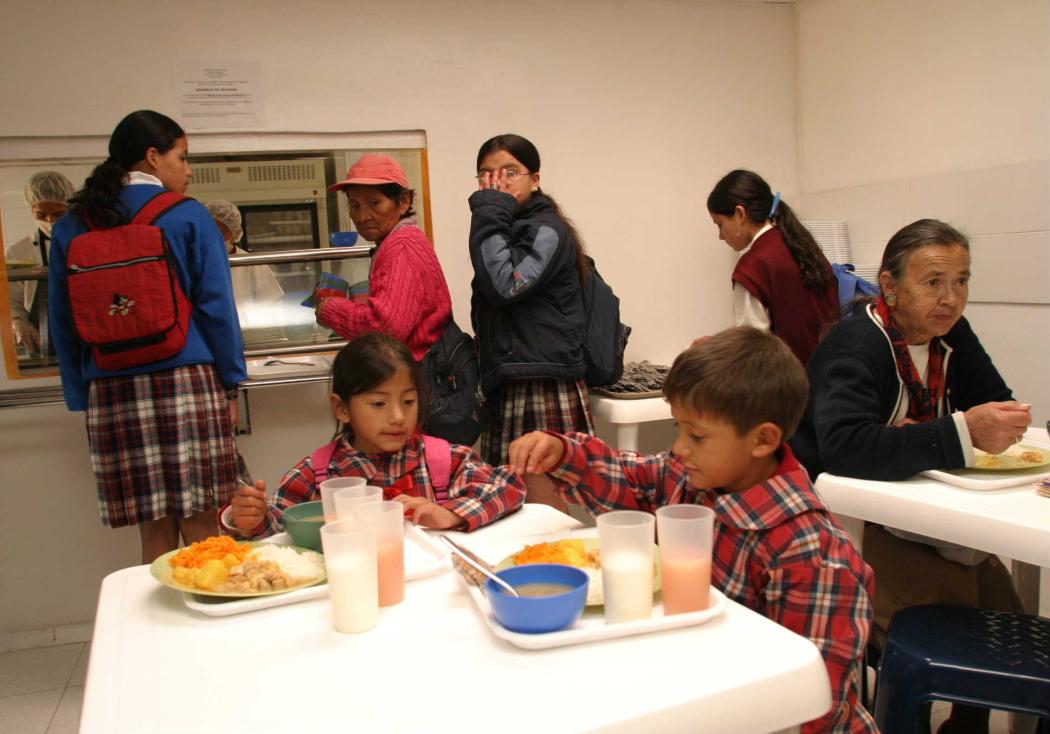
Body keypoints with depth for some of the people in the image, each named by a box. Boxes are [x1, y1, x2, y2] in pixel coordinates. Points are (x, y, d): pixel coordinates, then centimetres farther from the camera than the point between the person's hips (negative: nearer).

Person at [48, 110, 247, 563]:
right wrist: (231, 382, 4)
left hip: (110, 393, 4)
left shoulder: (72, 227, 11)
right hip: (187, 381, -4)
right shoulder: (188, 217, -2)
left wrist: (81, 398, 18)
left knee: (155, 534, 9)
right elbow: (216, 307, -3)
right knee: (200, 531, 2)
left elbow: (62, 323, 13)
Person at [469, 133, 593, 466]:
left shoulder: (546, 230, -4)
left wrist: (491, 214, -10)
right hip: (505, 391, 8)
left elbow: (505, 286, -18)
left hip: (546, 388, -8)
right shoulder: (506, 231, 21)